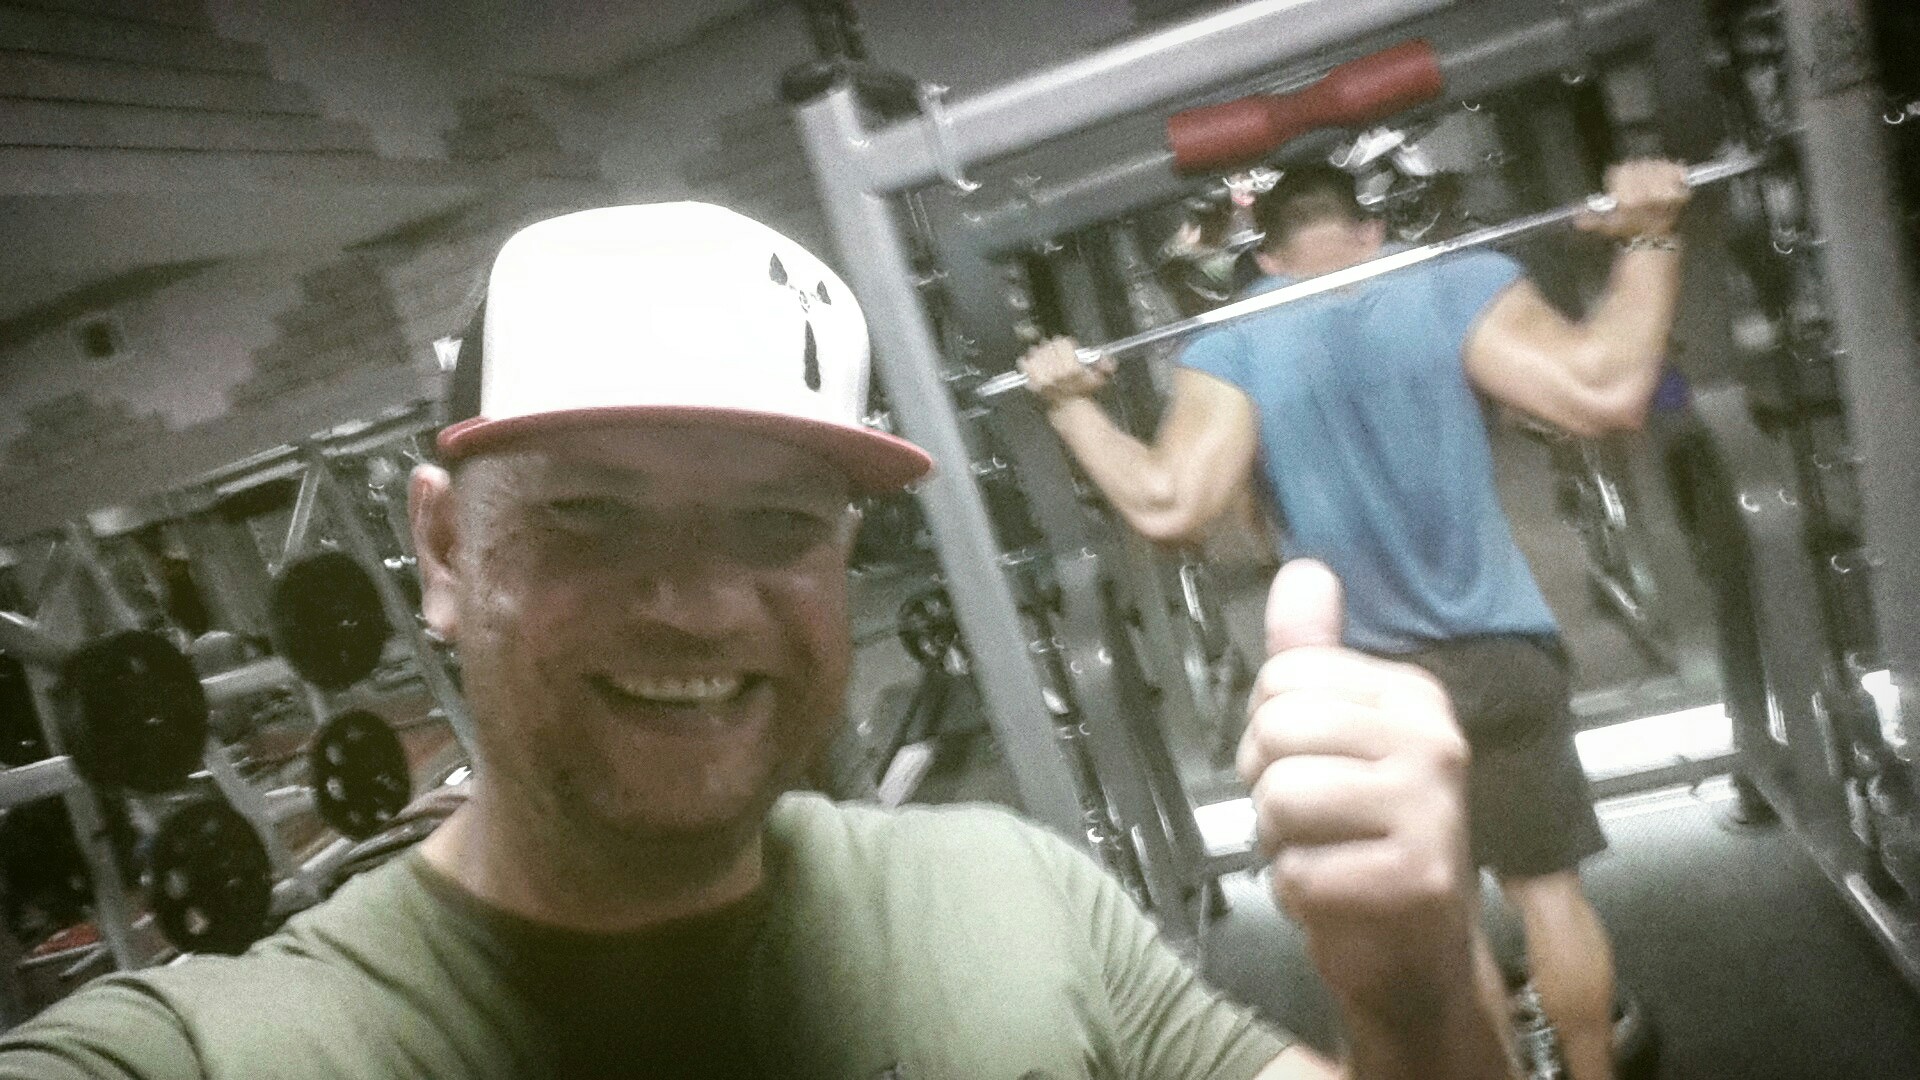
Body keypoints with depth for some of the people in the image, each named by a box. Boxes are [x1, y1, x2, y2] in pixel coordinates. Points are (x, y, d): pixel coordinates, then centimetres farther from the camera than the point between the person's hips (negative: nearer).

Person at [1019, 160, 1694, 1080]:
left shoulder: (1230, 349, -5)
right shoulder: (1459, 284, -5)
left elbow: (1167, 509, -18)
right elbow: (1602, 392, -18)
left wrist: (1071, 407, -5)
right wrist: (1649, 240, -6)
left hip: (1359, 682, 0)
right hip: (1500, 654, 0)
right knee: (1546, 884, 17)